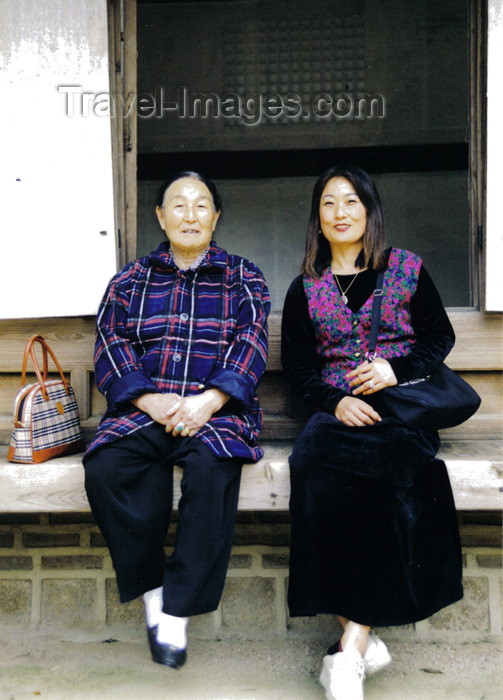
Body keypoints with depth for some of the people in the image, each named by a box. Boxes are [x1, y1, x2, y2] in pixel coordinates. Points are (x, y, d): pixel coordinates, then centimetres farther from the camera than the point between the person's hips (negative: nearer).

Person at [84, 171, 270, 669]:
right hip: (143, 406, 2)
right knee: (105, 469, -28)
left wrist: (210, 400, -17)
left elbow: (251, 343, 1)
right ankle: (151, 588, -11)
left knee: (212, 468, -34)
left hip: (217, 408, -1)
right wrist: (152, 401, -13)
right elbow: (111, 344, 5)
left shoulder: (243, 277, 14)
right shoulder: (131, 279, 17)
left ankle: (176, 612, -21)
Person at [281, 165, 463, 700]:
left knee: (389, 463, -34)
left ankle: (353, 640, -28)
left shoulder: (408, 270, 13)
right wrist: (333, 401, -8)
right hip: (338, 409, 1)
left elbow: (440, 336, 11)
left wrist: (395, 368, -8)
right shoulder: (305, 289, 16)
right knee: (316, 463, -32)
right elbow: (297, 363, 11)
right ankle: (364, 637, -26)